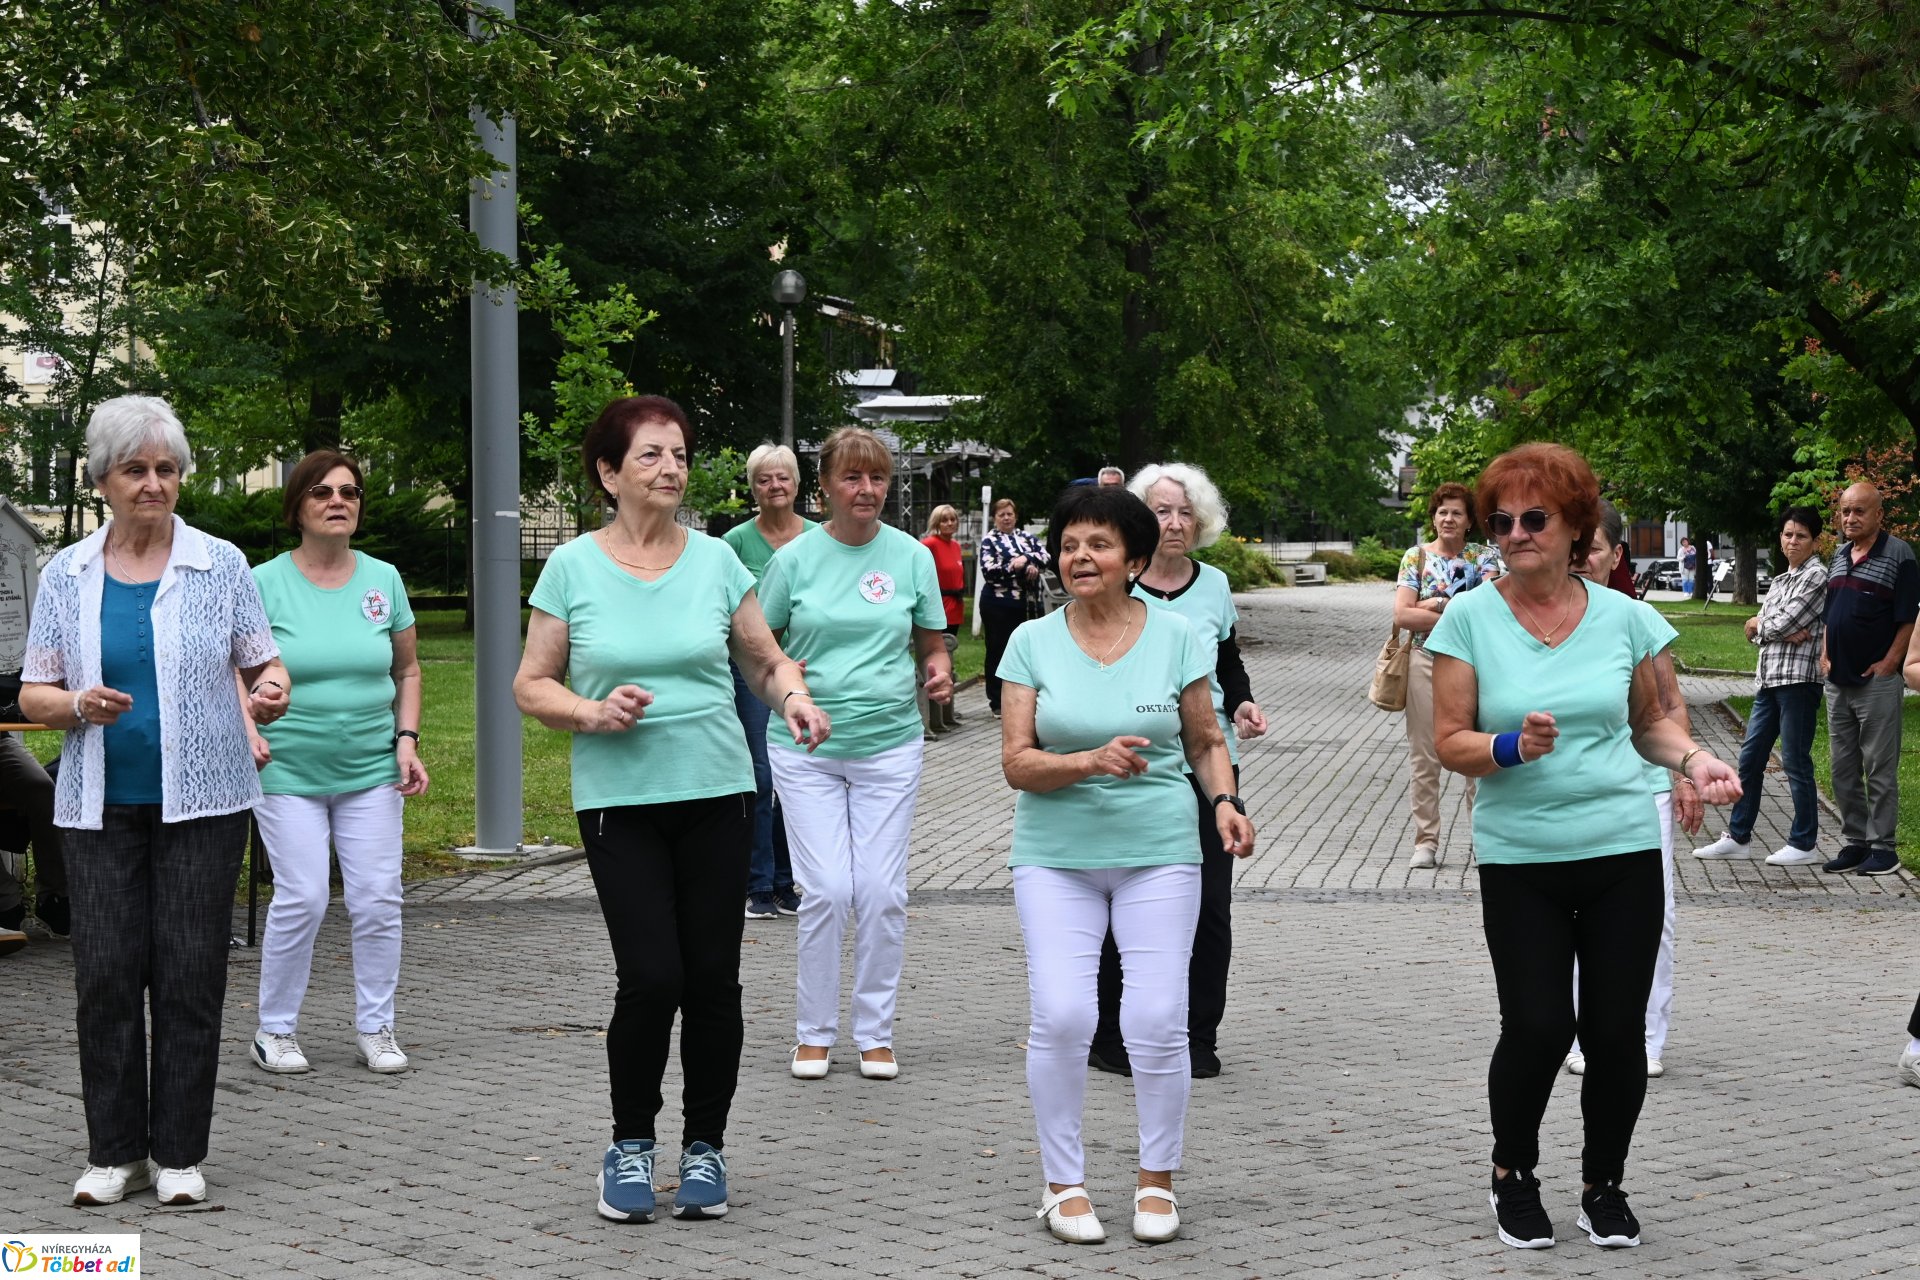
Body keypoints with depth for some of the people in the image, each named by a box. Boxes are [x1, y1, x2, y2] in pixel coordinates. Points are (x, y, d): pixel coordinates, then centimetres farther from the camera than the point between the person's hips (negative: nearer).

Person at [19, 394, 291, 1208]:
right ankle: (115, 1152, 12)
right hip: (101, 805, 1)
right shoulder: (66, 575, 7)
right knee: (106, 973, 0)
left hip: (202, 801, -1)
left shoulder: (221, 565, 2)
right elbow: (33, 694, 8)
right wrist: (78, 704, -14)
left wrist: (271, 693, -19)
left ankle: (180, 1155, 9)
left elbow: (264, 664, 5)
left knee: (190, 973, -1)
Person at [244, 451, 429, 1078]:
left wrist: (407, 740, 4)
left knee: (377, 901, 1)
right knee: (301, 901, -7)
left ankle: (374, 1028, 16)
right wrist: (248, 732, -13)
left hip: (371, 771, 3)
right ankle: (275, 1031, 10)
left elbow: (408, 669, 16)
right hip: (289, 770, -3)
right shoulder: (265, 584, -3)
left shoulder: (383, 579, 7)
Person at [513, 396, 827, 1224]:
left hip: (716, 793, 2)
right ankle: (630, 1146, 13)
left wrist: (793, 697, -10)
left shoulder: (715, 560, 4)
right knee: (651, 978, -9)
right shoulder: (572, 567, -1)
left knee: (713, 979, 3)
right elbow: (530, 686, 4)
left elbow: (766, 663, 11)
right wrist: (593, 712, -14)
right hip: (619, 803, -2)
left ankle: (704, 1148, 21)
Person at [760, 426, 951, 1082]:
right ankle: (813, 1032, 11)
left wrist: (940, 672, -8)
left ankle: (875, 1033, 14)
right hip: (807, 748, -1)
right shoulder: (795, 557, 0)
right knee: (826, 890, -5)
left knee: (882, 891, 0)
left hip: (889, 743, 1)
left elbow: (933, 642, 13)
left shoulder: (911, 556, 3)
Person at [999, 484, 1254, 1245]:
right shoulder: (1033, 642, 0)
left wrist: (1226, 800, -9)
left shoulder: (1174, 637, 1)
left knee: (1157, 1019, -6)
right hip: (1056, 854, 0)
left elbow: (1206, 742, 10)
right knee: (1061, 1016, -10)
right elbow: (1015, 762, -5)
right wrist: (1091, 762, -21)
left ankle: (1158, 1178, 14)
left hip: (1158, 852, 0)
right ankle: (1064, 1183, 8)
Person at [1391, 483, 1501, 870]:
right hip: (1426, 663, 0)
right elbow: (1402, 615, -7)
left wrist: (1435, 605, -15)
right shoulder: (1416, 556, 4)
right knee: (1424, 758, 3)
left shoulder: (1485, 556, 5)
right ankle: (1426, 841, 10)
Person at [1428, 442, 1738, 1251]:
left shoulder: (1621, 617, 2)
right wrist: (1509, 747, -22)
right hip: (1519, 859, -2)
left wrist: (1693, 760, -4)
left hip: (1623, 851, 2)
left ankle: (1604, 1185, 24)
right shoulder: (1471, 618, -4)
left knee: (1617, 1031, 2)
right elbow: (1448, 740, -3)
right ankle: (1513, 1176, 19)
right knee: (1538, 1027, -8)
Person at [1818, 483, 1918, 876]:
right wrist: (1825, 655, 10)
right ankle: (1854, 842, 18)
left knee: (1879, 769, -2)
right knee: (1843, 769, 10)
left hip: (1876, 681, -7)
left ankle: (1882, 847, 4)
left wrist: (1888, 664, -15)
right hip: (1837, 680, 7)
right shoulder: (1839, 555, 13)